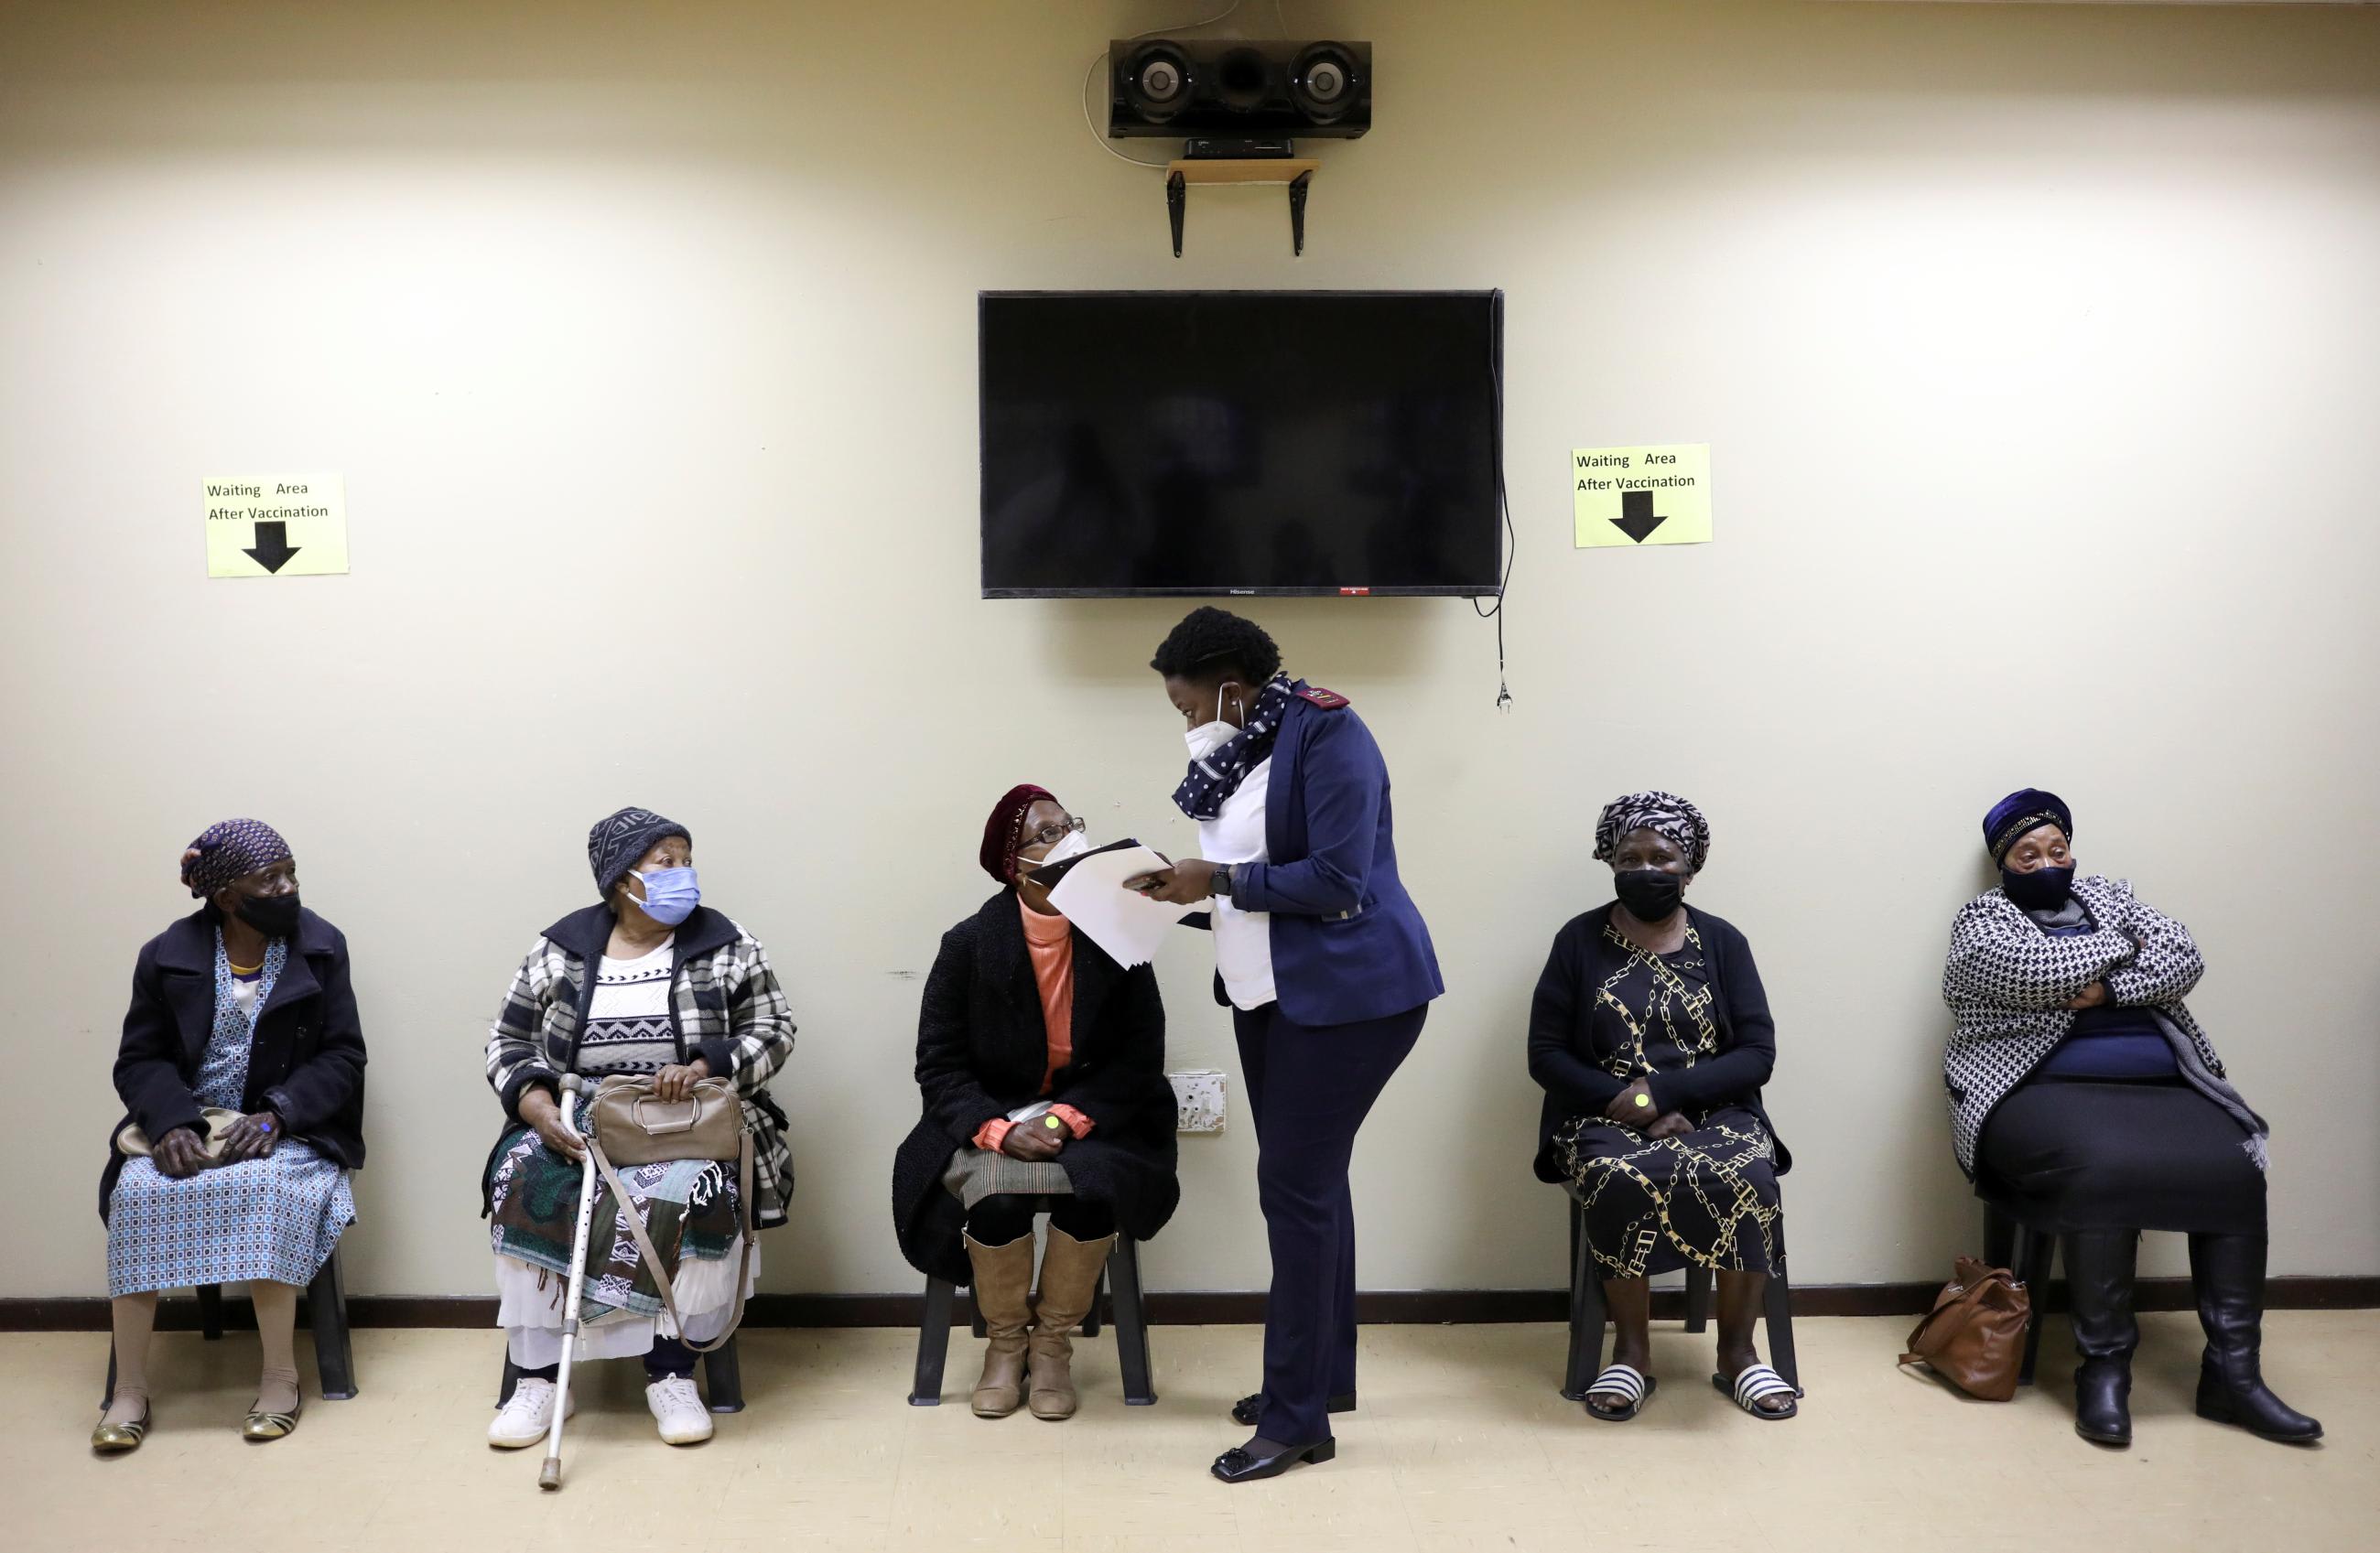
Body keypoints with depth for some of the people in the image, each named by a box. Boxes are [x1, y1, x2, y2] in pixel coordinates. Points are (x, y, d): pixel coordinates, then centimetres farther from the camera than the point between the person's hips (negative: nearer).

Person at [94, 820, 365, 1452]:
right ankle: (129, 1388, -19)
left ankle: (280, 1377, -23)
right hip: (185, 1122, 2)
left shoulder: (320, 947, 0)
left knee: (264, 1187, -33)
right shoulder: (168, 956, 2)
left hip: (285, 1128, -2)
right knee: (138, 1193, -28)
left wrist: (275, 1115, -19)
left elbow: (342, 1056, -3)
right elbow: (139, 1060, 2)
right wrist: (172, 1122, -19)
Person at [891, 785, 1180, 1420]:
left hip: (1092, 1117, 1)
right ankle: (1005, 1344, 0)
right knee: (998, 1196, -31)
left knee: (1095, 1188, -31)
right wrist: (1001, 1129, -23)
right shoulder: (968, 945, -7)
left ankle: (1053, 1346, -3)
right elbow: (939, 1063, -6)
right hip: (992, 1115, 0)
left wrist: (1070, 1118, -20)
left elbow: (1140, 1056, -5)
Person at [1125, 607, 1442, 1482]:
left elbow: (1336, 881, -23)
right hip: (1268, 990, 9)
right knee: (1308, 1180, 16)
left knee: (1295, 1188, -7)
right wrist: (1185, 883, -3)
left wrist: (1219, 880, -18)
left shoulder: (1325, 731, -17)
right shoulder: (1240, 744, 8)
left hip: (1347, 991, -9)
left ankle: (1297, 1417, 2)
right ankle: (1325, 1374, 29)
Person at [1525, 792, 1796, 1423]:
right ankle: (1632, 1352, -17)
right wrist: (1624, 1102, -15)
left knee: (1746, 1180, -31)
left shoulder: (1723, 943, 7)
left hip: (1712, 1112, 1)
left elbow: (1758, 1055, -2)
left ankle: (1736, 1351, -13)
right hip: (1608, 1117, -1)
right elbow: (1545, 1054, 1)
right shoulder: (1580, 941, 5)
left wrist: (1661, 1092, -16)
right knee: (1623, 1180, -34)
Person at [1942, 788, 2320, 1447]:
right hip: (2044, 1092, -5)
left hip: (2160, 1088, 5)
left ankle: (2233, 1372, -16)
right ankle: (2104, 1368, -23)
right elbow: (2041, 971, -14)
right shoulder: (1981, 920, 7)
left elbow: (2183, 959, 6)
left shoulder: (2109, 896, 22)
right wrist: (2124, 945, 2)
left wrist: (2110, 989, -10)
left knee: (2236, 1168, -22)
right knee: (2106, 1168, -35)